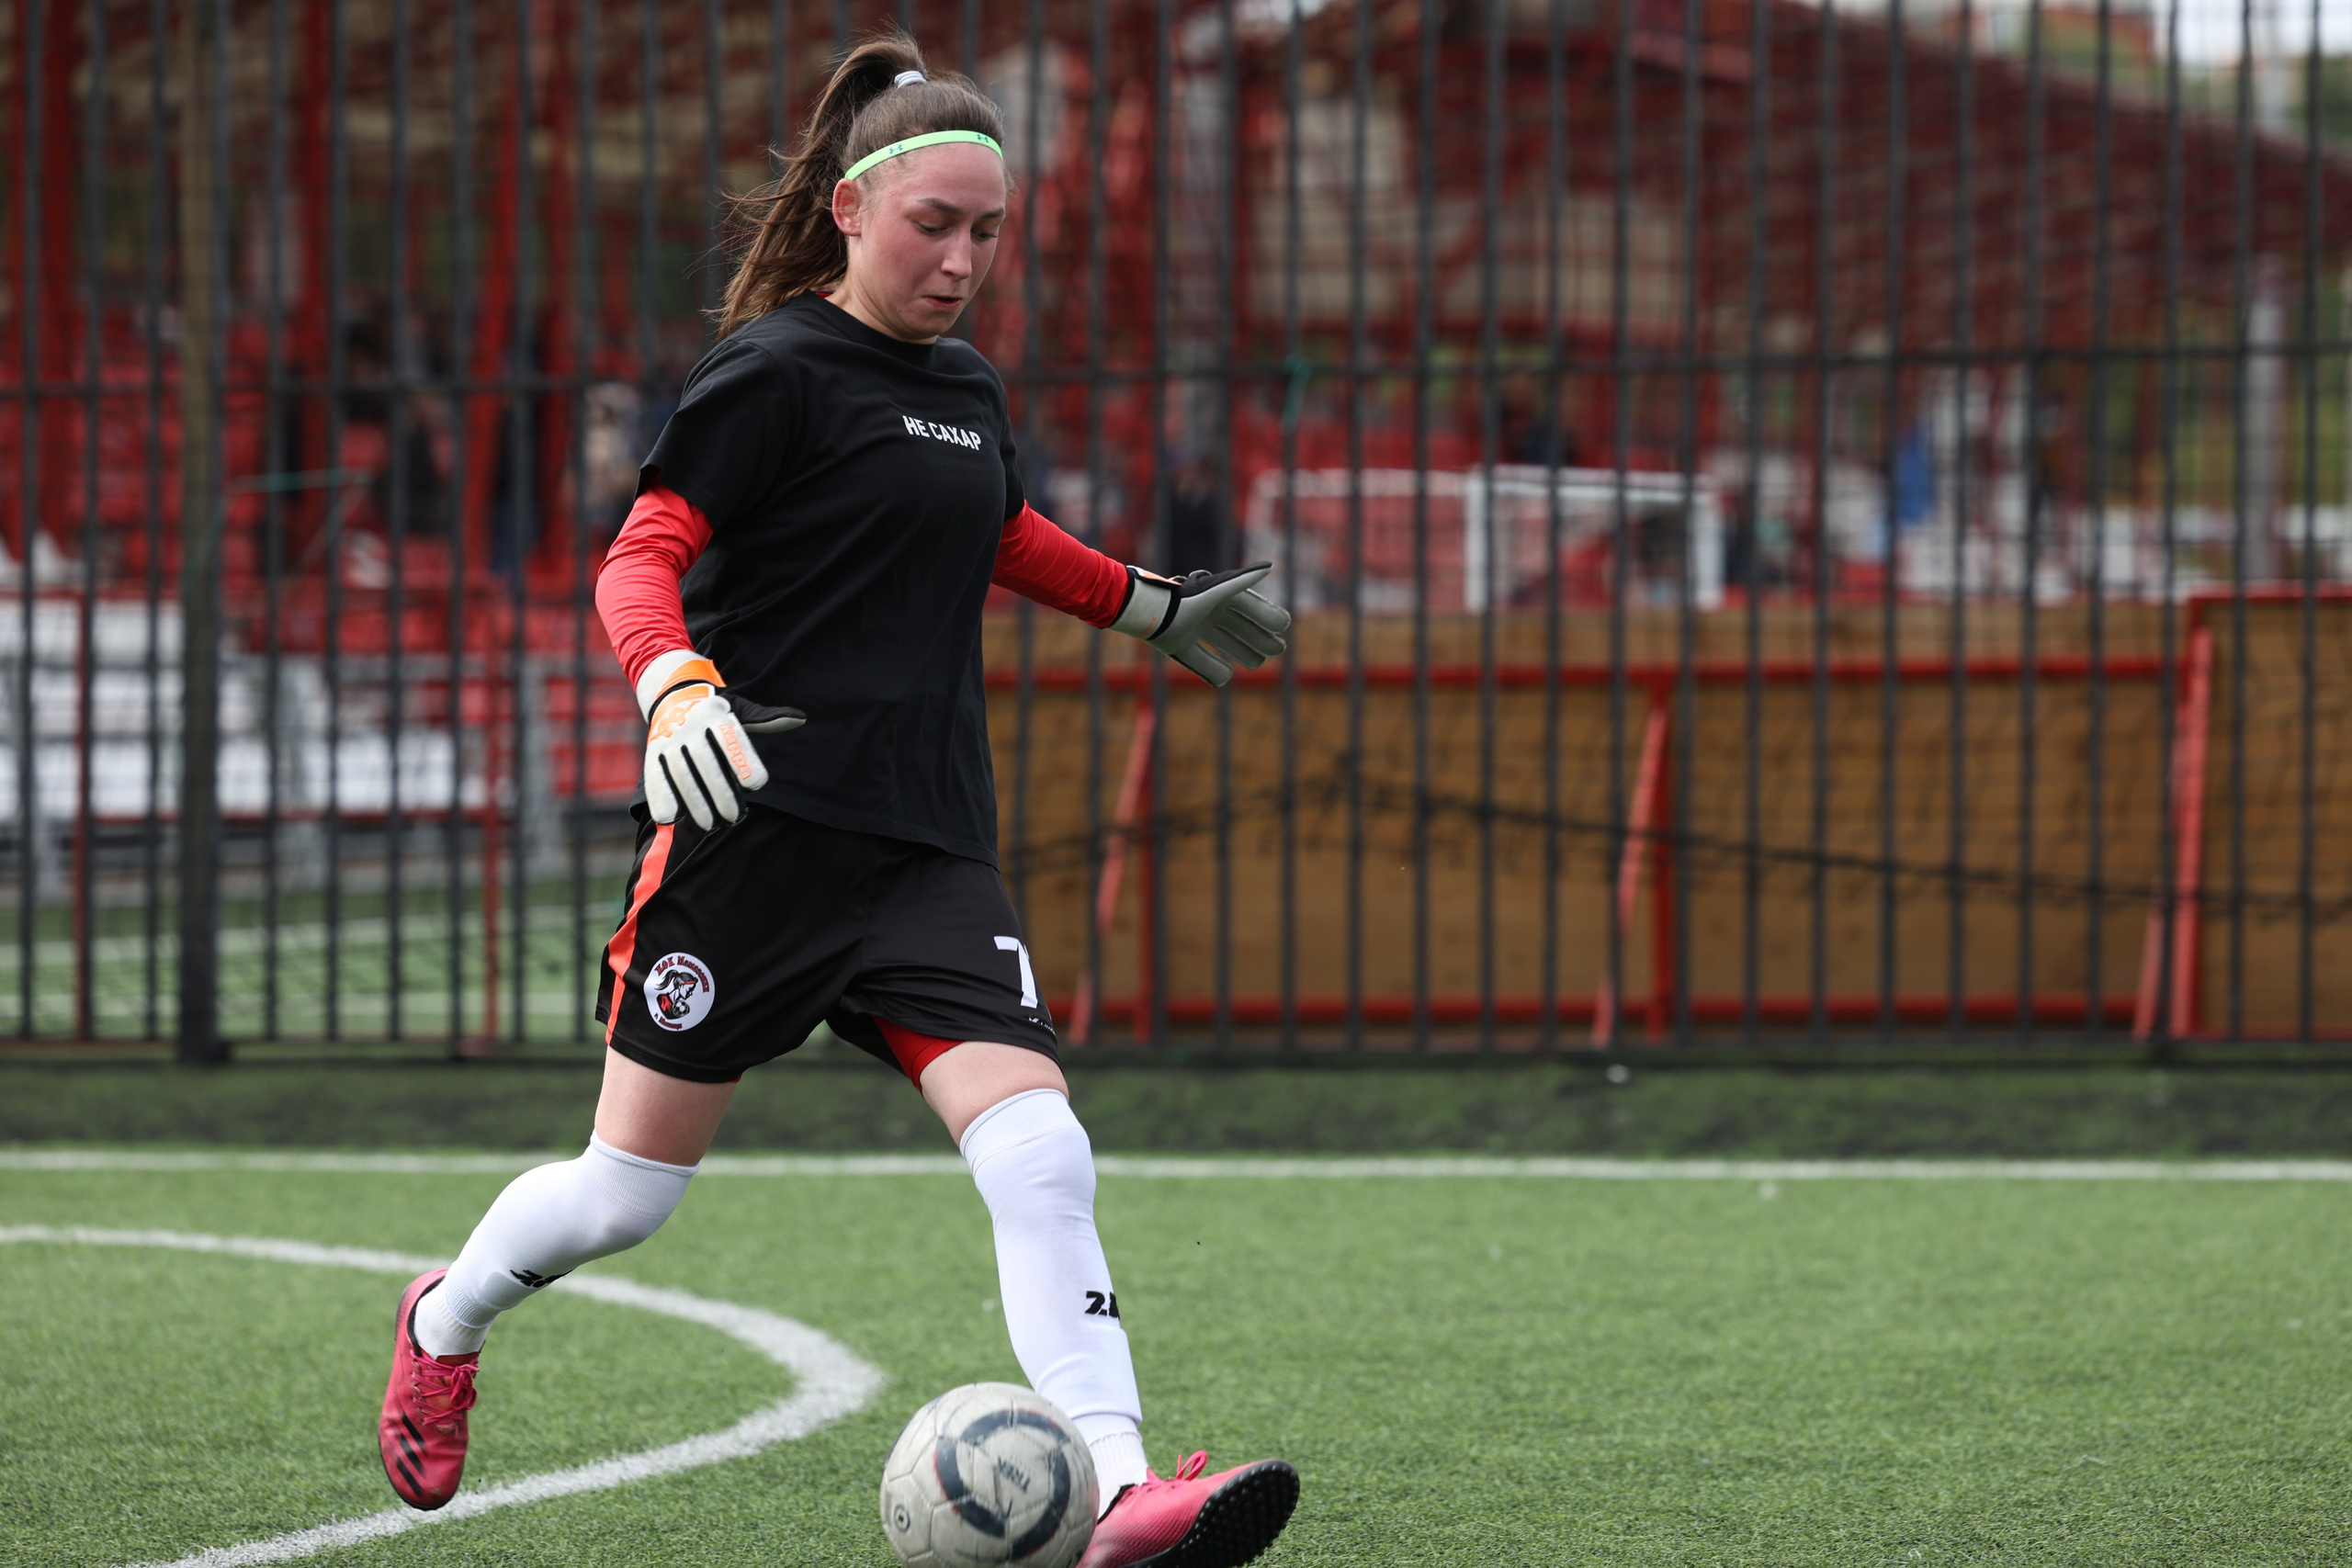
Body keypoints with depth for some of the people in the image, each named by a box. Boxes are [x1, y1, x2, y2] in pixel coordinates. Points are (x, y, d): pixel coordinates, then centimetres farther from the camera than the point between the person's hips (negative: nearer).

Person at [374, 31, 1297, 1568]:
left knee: (1042, 1153, -15)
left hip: (927, 847, 6)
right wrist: (674, 686, -34)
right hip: (759, 819, -6)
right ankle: (444, 1323, 35)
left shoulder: (968, 390, 15)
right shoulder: (779, 372, -7)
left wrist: (1153, 607, 39)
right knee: (631, 1189, 4)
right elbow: (641, 557, -15)